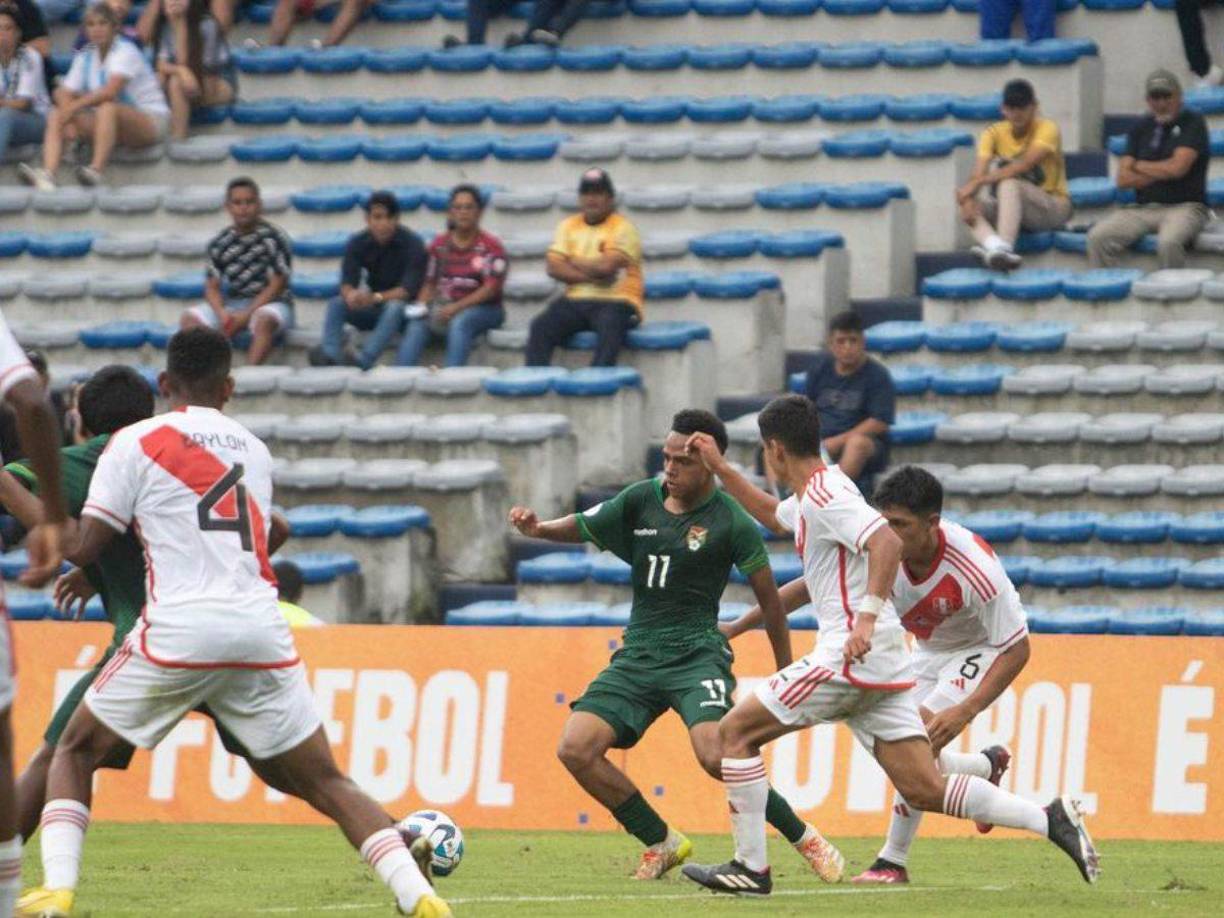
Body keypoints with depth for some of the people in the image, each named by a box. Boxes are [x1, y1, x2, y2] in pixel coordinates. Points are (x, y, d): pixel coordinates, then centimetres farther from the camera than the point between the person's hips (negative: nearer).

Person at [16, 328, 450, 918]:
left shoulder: (135, 442, 6)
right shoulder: (254, 450, 22)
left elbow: (84, 546, 2)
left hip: (180, 628, -3)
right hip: (262, 629, 3)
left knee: (75, 753, 15)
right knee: (325, 783, 11)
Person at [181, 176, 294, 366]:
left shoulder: (273, 237, -7)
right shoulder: (219, 243, 4)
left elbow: (276, 285, -9)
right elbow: (212, 287, 4)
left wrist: (245, 315, -17)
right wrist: (222, 314, -18)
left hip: (270, 303, -4)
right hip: (232, 304, 4)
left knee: (264, 319, -39)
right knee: (190, 318, -17)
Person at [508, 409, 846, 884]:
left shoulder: (731, 522, -7)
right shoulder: (642, 499, 6)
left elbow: (769, 599, 0)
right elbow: (584, 528, 15)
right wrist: (537, 528, -7)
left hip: (697, 654, -5)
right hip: (637, 656, 5)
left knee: (716, 755, -29)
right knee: (575, 748, -12)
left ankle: (804, 838, -8)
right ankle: (662, 843, 5)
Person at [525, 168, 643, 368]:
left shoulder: (623, 229, -1)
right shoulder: (568, 226, 14)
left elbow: (607, 266, -16)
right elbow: (554, 268, 1)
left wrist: (574, 261, 1)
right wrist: (591, 275, -11)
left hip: (615, 301, -4)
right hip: (575, 301, 4)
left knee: (610, 327, -37)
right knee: (540, 327, -21)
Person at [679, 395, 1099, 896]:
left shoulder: (825, 495, -10)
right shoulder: (814, 494, 20)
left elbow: (887, 541, -26)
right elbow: (771, 514, 43)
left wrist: (868, 616, -34)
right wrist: (720, 468, 38)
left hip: (850, 658, -10)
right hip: (882, 666, 10)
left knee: (735, 732, 0)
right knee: (925, 791, 3)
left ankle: (751, 867, 0)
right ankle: (1051, 820, -6)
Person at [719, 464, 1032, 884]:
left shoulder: (974, 568, -37)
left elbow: (1017, 649, -28)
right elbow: (808, 586, -13)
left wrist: (966, 710, -38)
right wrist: (734, 628, -16)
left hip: (980, 651, -6)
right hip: (929, 651, 6)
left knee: (920, 736, -26)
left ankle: (893, 862, -16)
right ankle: (989, 766, 39)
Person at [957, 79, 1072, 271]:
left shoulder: (1047, 129, -12)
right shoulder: (994, 133, 1)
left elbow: (1024, 166, -26)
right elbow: (979, 172, -12)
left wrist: (977, 183, -32)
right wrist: (969, 200, -34)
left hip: (1053, 207, -5)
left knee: (1009, 184, -34)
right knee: (972, 205, -23)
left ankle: (1004, 247, -53)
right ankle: (994, 244, -53)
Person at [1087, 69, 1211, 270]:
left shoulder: (1193, 123, 2)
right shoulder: (1141, 129, 15)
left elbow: (1178, 168, -11)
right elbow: (1123, 179, 7)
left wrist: (1139, 166, 4)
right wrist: (1162, 173, -4)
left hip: (1184, 206, -5)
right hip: (1143, 208, 5)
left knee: (1168, 242, -38)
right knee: (1098, 236, -19)